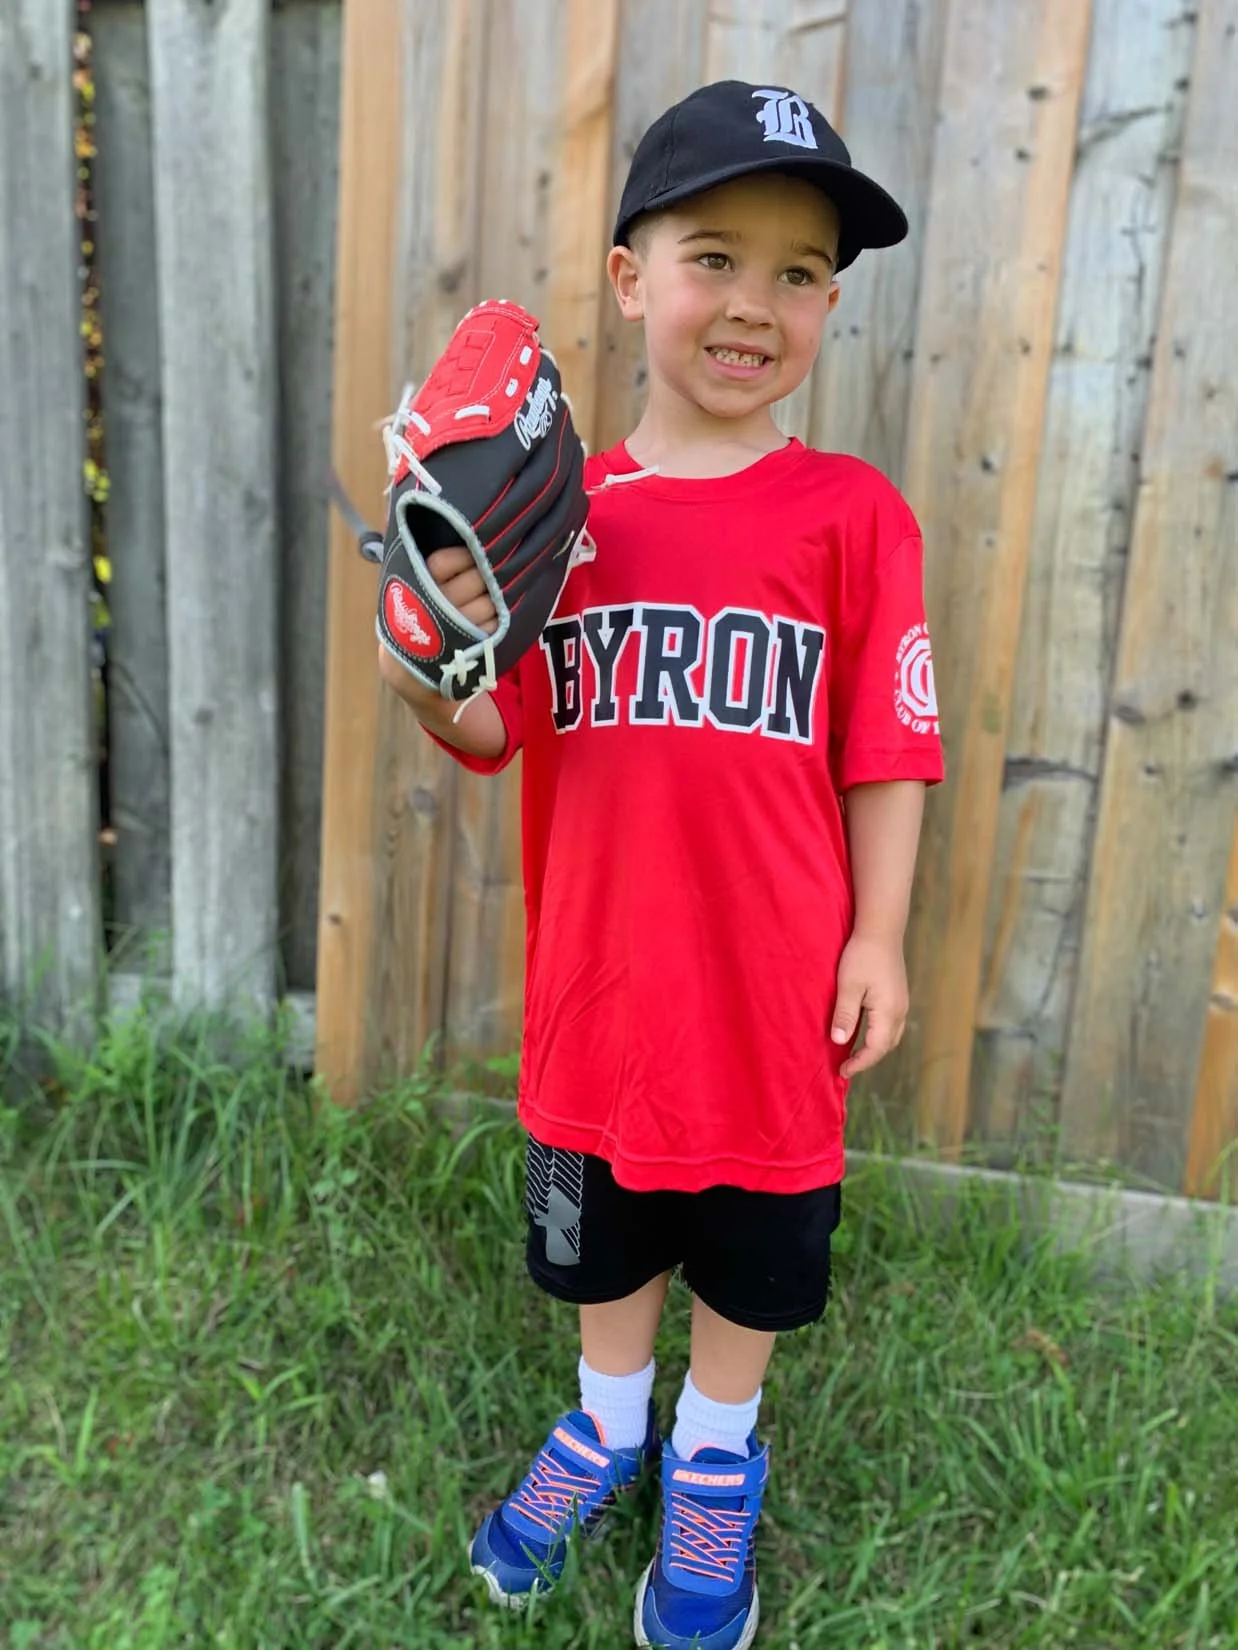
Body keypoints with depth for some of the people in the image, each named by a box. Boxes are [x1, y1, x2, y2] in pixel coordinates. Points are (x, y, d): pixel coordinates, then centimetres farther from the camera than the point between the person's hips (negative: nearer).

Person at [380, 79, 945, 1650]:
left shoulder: (852, 513, -8)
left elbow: (883, 751, -5)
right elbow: (496, 735, -2)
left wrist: (877, 937, -5)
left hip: (773, 983, -1)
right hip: (599, 979, 2)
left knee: (753, 1259, 19)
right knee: (603, 1238, 23)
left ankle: (714, 1459, 47)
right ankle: (608, 1421, 51)